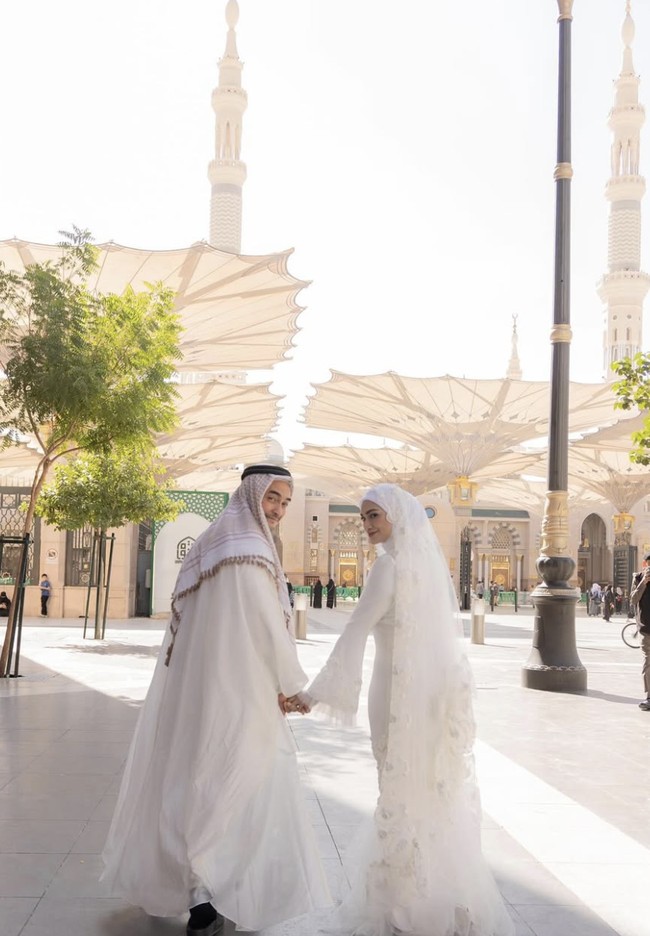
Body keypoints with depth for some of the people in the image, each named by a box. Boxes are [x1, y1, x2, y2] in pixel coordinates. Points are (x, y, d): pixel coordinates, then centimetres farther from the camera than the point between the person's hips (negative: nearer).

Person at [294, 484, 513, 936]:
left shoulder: (392, 564, -16)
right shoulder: (430, 560, 7)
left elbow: (355, 634, -19)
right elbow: (446, 630, 12)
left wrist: (316, 692, -16)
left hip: (401, 691, -8)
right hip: (437, 689, 8)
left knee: (404, 795, 4)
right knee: (438, 793, 17)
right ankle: (449, 898, 30)